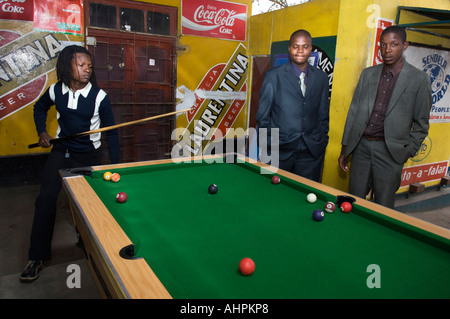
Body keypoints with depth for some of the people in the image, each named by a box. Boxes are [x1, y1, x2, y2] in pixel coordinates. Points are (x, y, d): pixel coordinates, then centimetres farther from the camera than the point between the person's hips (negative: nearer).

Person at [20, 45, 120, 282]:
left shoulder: (99, 97, -14)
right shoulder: (55, 91, -5)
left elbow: (111, 132, -8)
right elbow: (40, 108, 19)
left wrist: (115, 165, -10)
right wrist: (42, 132, 3)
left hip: (89, 156, -2)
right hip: (61, 151, 2)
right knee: (46, 197, -10)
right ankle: (37, 257, 2)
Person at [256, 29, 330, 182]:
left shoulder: (321, 77, 9)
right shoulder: (273, 76, -2)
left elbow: (323, 114, 14)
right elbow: (263, 115, 0)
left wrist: (322, 143, 8)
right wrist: (267, 146, -2)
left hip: (311, 152, 3)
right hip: (280, 151, -2)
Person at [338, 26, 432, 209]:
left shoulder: (419, 79, -2)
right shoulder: (367, 74, 8)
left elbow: (421, 123, 3)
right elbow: (354, 112, 9)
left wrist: (407, 151, -4)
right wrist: (345, 149, 8)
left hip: (390, 152, -3)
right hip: (361, 147, 3)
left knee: (383, 208, 6)